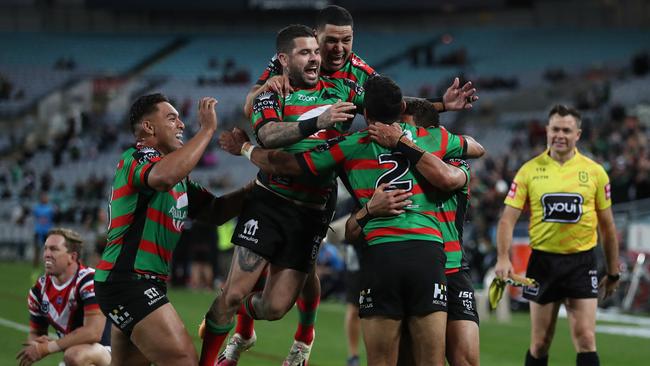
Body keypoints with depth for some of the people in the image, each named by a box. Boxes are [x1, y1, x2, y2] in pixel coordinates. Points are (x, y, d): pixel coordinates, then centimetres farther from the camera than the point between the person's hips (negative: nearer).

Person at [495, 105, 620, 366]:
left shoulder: (595, 172, 3)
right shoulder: (529, 170, 2)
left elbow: (607, 225, 10)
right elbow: (508, 218, -1)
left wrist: (613, 272, 11)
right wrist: (503, 257, -15)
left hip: (581, 262, -1)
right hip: (543, 261, 1)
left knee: (585, 339, -10)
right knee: (540, 343, 6)